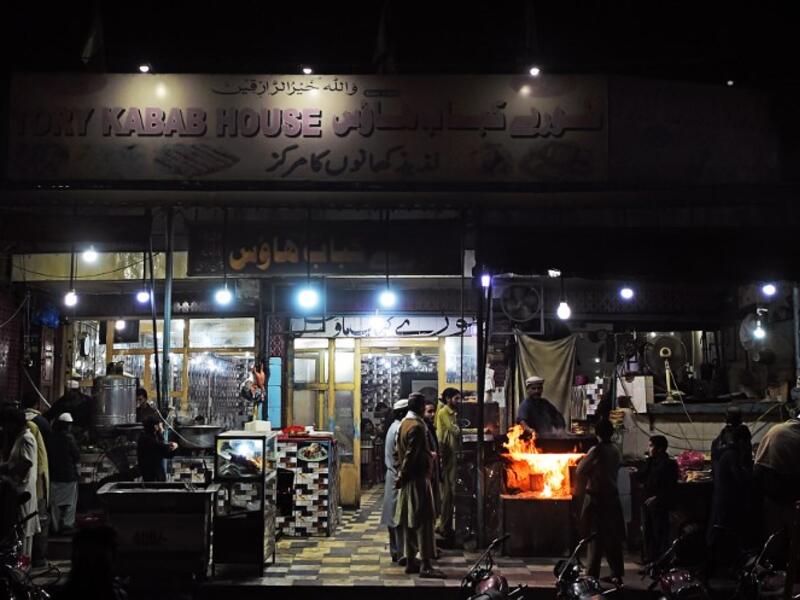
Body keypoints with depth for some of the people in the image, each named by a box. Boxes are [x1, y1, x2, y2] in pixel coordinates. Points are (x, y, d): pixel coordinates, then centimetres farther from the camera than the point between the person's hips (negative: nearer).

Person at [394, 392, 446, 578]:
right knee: (423, 521, -7)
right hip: (417, 479, -10)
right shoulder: (417, 426, -17)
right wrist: (402, 477, -13)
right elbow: (411, 455, -20)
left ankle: (410, 561, 17)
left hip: (408, 479, 10)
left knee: (409, 522, 12)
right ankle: (425, 566, -6)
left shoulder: (404, 423, 11)